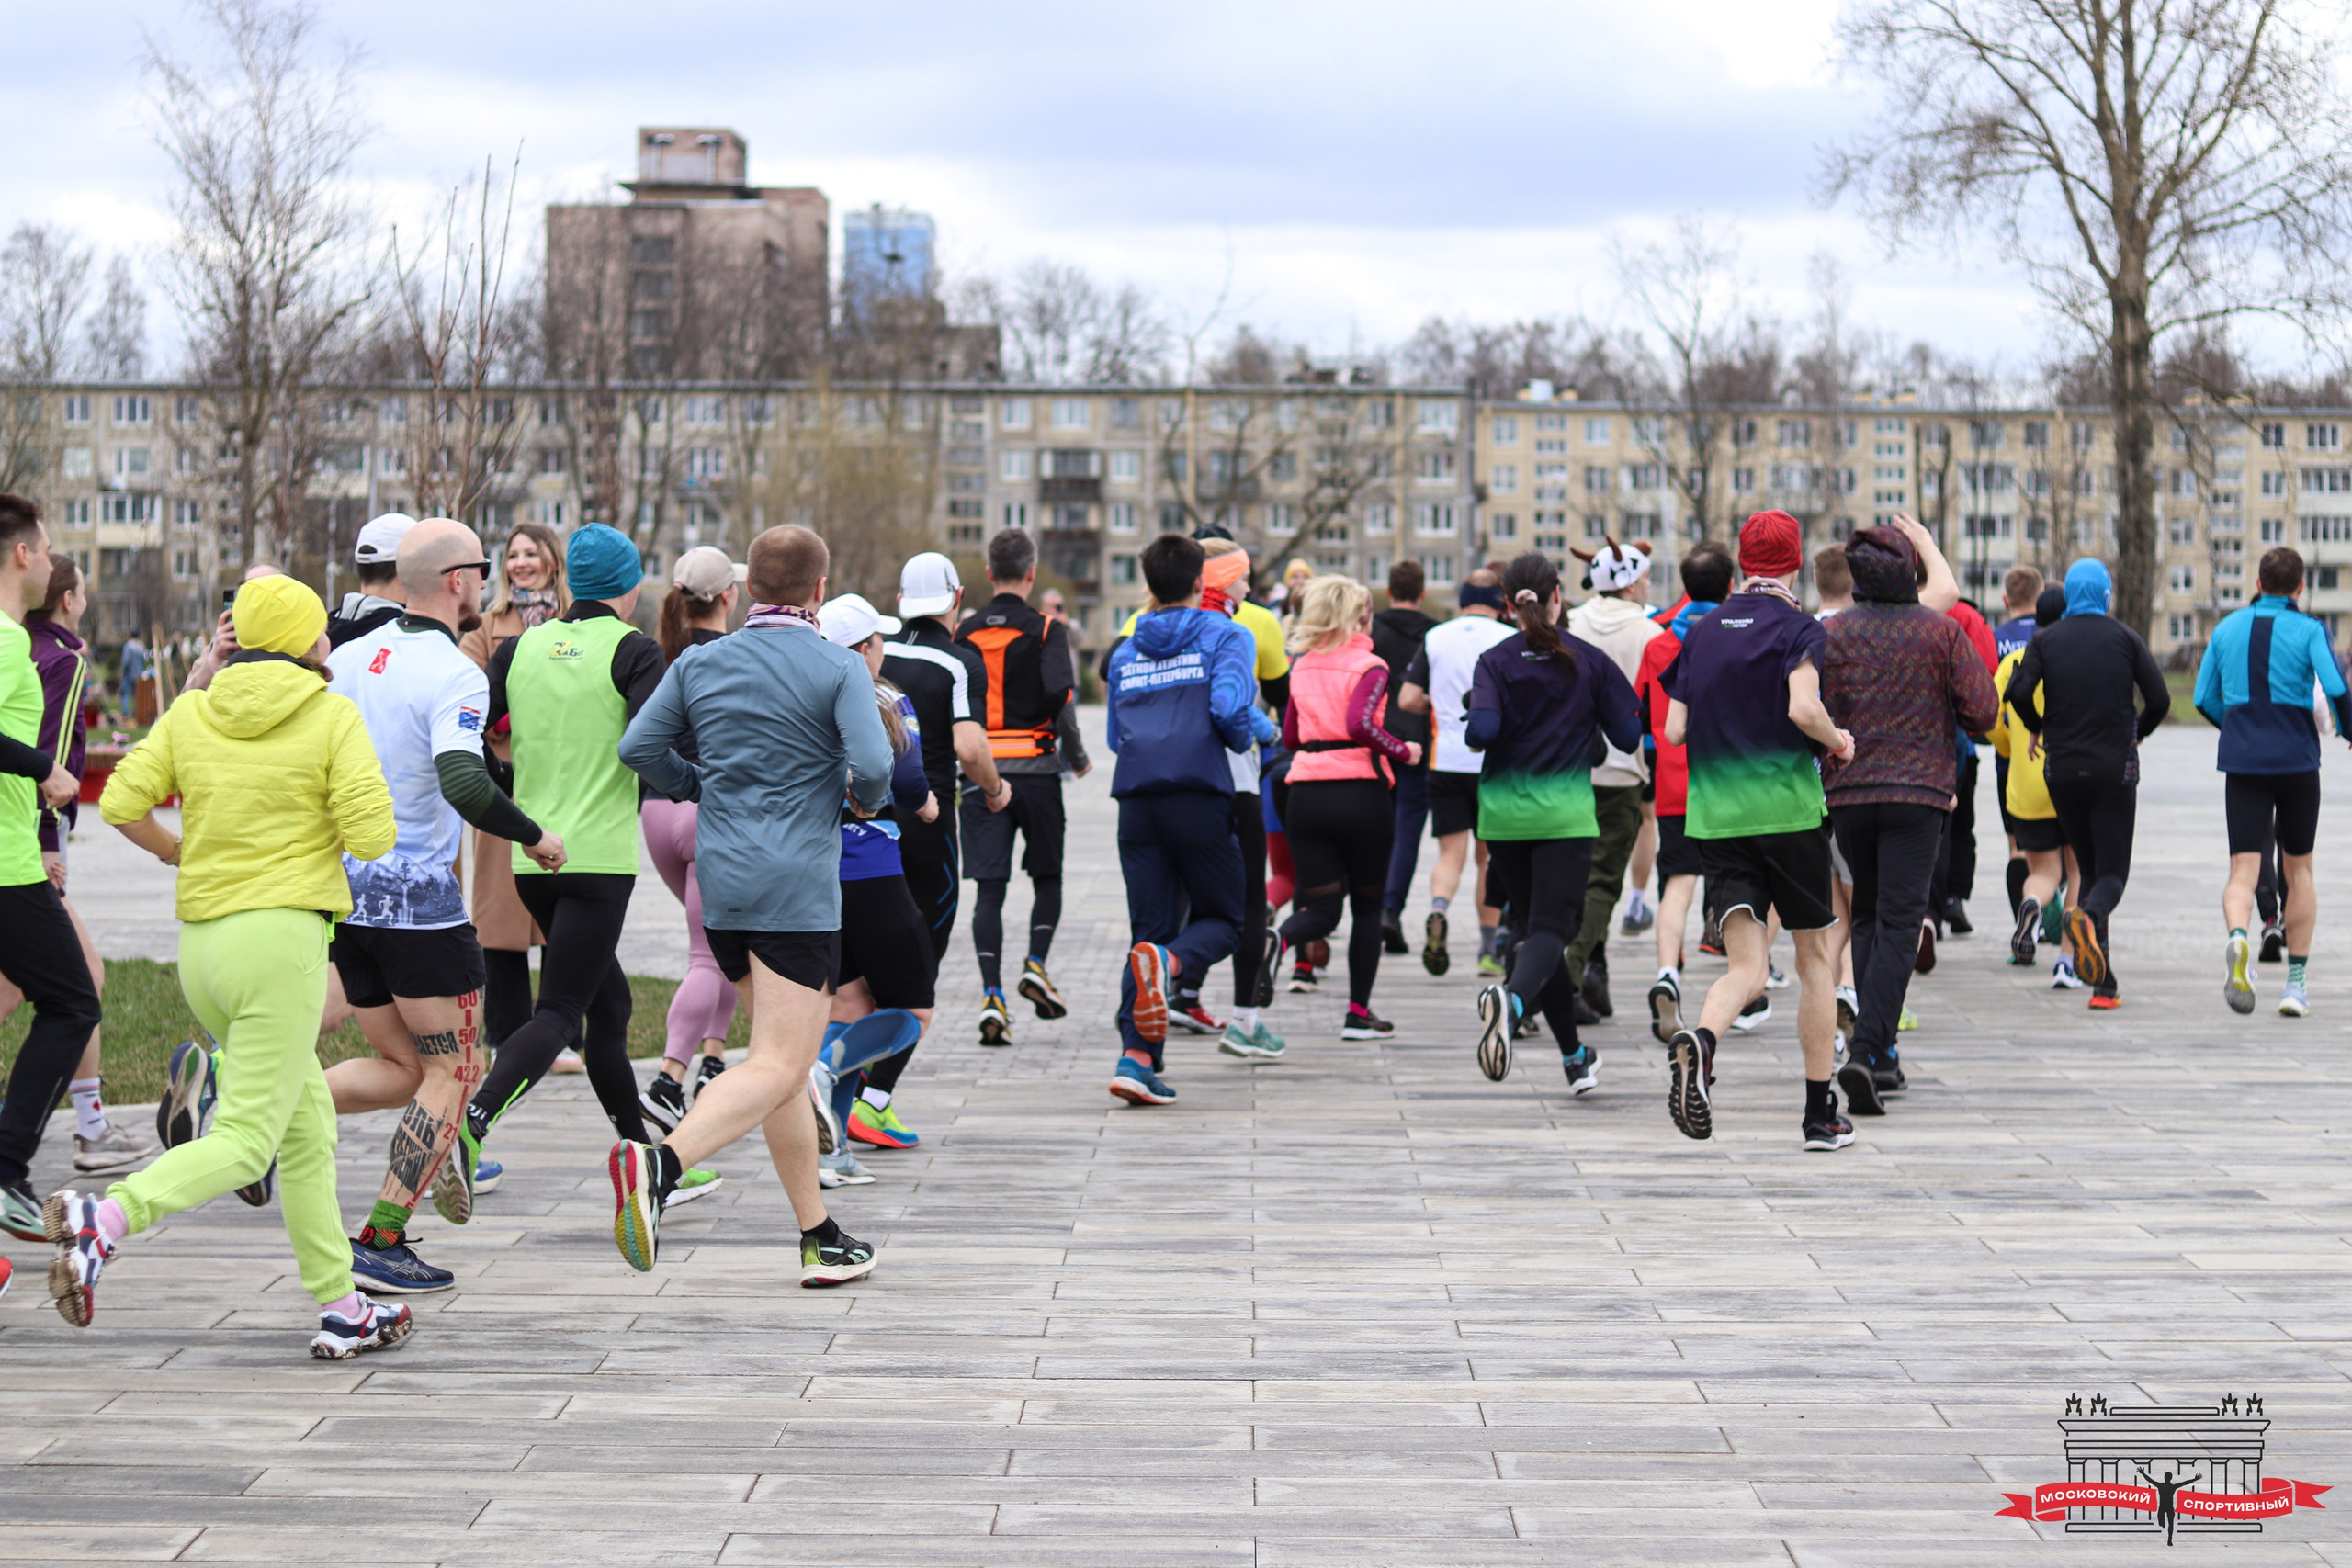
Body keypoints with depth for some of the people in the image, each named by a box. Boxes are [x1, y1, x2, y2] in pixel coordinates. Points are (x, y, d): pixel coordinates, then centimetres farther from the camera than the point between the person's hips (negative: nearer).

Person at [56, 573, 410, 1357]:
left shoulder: (191, 713, 7)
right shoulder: (332, 716, -5)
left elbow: (122, 803, 1)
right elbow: (371, 836, -11)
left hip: (200, 939, 7)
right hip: (280, 938, -7)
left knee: (307, 1123, 16)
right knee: (245, 1143, -8)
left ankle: (340, 1307, 16)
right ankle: (106, 1218, -31)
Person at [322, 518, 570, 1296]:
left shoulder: (349, 657, 8)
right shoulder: (454, 675, -15)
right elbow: (463, 784, -29)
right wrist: (534, 836, -15)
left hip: (345, 888, 7)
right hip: (418, 895, -7)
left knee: (402, 1067, 17)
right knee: (452, 1071, 5)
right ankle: (381, 1243, 0)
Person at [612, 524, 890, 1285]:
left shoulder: (700, 663, 7)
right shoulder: (838, 669, -7)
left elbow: (639, 746, 5)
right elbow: (871, 766, -17)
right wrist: (867, 800, 6)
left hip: (721, 880, 7)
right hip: (798, 885, -7)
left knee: (784, 1052, 16)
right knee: (779, 1066, -9)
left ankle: (819, 1239, 19)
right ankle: (659, 1162, -33)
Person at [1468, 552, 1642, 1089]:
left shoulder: (1495, 661, -2)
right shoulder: (1590, 660, 0)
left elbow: (1482, 731, -16)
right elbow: (1628, 737, 0)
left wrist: (1475, 733, 6)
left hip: (1503, 812, 2)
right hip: (1566, 812, -2)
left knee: (1546, 924, 15)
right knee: (1551, 927, -8)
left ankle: (1575, 1057, 22)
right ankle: (1514, 999, -42)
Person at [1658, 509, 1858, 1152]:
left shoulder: (1701, 632, 10)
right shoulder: (1800, 629, -5)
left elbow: (1673, 730, 9)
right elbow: (1803, 708, -21)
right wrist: (1837, 740, -2)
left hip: (1715, 817, 4)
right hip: (1789, 810, -3)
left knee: (1747, 967, 1)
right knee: (1814, 955, 11)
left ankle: (1699, 1040, -33)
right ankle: (1821, 1115, 14)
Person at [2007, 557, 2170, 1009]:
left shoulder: (2045, 640, 2)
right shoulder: (2125, 638, 0)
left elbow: (2019, 692, -13)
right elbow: (2159, 700, -7)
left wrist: (2038, 727, 6)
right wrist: (2137, 734, 12)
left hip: (2062, 769, 2)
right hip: (2115, 769, -2)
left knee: (2089, 867, 12)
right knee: (2113, 871, 1)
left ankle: (2104, 984, 5)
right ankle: (2088, 916, -36)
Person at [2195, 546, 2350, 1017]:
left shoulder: (2227, 629, 7)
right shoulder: (2308, 631, -4)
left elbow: (2205, 699, 10)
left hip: (2242, 762, 1)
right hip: (2297, 761, -1)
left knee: (2243, 869, -4)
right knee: (2298, 869, 14)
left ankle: (2237, 936, -37)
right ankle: (2296, 983, 14)